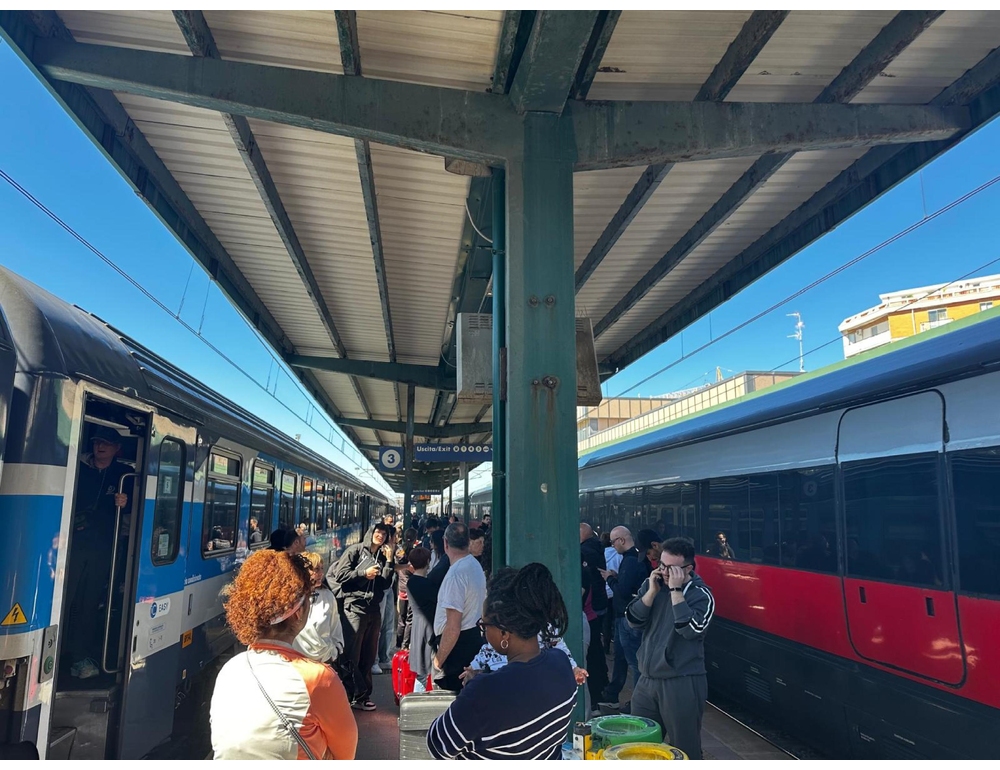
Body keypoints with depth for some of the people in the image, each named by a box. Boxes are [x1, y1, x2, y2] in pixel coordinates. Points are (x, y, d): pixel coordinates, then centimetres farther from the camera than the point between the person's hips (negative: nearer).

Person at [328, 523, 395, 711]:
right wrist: (364, 573, -12)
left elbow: (385, 584, 7)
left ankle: (362, 695, 20)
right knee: (351, 655, -4)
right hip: (354, 607, -6)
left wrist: (389, 561, -1)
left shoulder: (382, 556, 14)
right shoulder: (356, 550, -2)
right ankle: (349, 695, 5)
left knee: (368, 656, 11)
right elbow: (339, 574, -9)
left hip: (373, 609, 6)